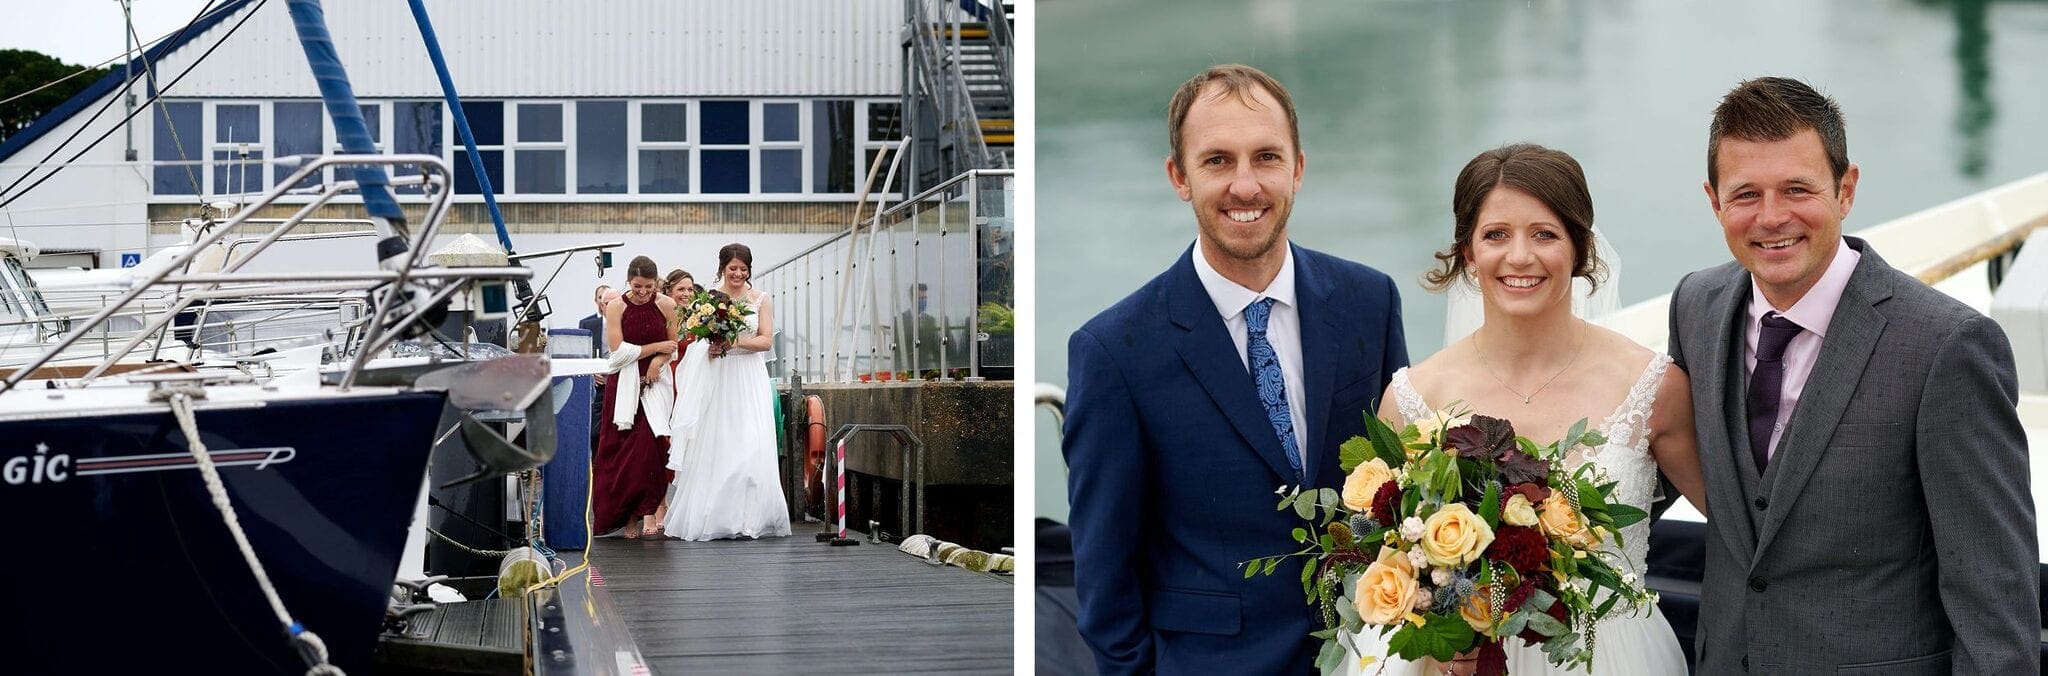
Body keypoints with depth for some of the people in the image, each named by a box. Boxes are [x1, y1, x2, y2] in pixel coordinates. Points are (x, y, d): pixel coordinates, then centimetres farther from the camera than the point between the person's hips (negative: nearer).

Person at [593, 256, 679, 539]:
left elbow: (675, 346, 8)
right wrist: (656, 347, -6)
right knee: (623, 448, -4)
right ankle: (628, 517, 2)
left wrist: (658, 361, -12)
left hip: (655, 381, 0)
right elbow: (618, 350, -7)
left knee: (650, 444, -13)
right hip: (624, 385, 0)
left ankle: (647, 512, -10)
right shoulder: (616, 307, -3)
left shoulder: (666, 305, 1)